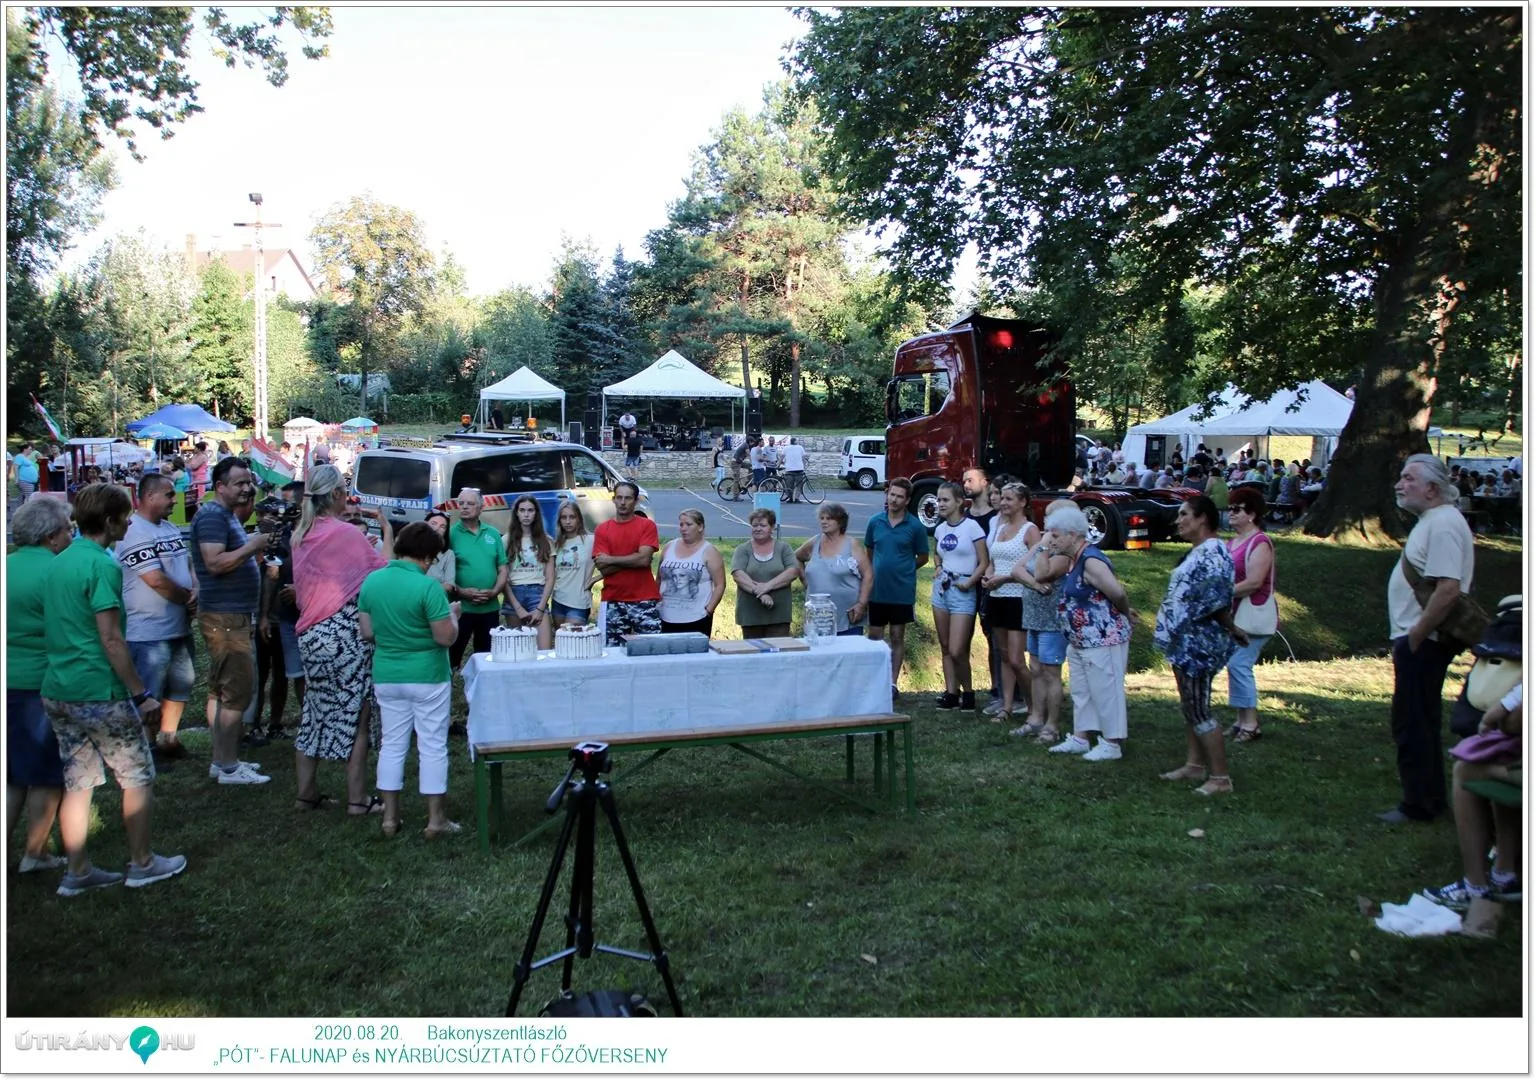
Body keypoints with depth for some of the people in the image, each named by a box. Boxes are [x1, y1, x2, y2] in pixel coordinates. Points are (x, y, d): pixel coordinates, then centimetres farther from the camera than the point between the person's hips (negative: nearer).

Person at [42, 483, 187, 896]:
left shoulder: (58, 562, 10)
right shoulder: (102, 564, -17)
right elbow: (110, 639, -19)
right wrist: (141, 694, -15)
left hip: (57, 691, 8)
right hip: (100, 693, -8)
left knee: (77, 782, 14)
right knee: (137, 778, 7)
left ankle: (77, 872, 20)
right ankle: (142, 863, 16)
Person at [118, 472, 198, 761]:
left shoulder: (170, 529, 12)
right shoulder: (135, 533, -18)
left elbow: (188, 564, 13)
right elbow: (157, 581, -22)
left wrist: (196, 592, -7)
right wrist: (189, 598, -9)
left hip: (179, 627, 10)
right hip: (149, 632, -9)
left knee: (181, 684, 19)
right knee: (147, 696, 0)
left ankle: (167, 738, 32)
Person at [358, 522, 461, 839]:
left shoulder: (371, 581, -1)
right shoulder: (428, 586, -19)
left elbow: (366, 633, 5)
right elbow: (446, 637, -19)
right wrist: (453, 615, 0)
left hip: (387, 676, 5)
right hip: (427, 677, -5)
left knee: (392, 744, 13)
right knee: (432, 746, 4)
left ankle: (390, 817, 18)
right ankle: (435, 820, 10)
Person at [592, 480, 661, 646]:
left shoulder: (647, 525, 2)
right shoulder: (602, 529, 6)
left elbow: (644, 559, -11)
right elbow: (603, 569, -3)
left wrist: (611, 560, -6)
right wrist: (634, 560, -9)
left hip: (645, 601, -1)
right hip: (613, 603, 2)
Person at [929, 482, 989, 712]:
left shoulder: (971, 527, -10)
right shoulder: (940, 529, 9)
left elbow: (984, 562, -10)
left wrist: (969, 582, -18)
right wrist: (938, 567, 9)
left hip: (962, 590, -7)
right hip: (941, 588, 7)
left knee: (957, 651, -9)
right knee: (945, 647, 10)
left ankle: (968, 692, 11)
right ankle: (951, 692, 18)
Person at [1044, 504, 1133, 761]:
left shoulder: (1091, 561, -21)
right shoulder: (1075, 560, 10)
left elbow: (1118, 593, -24)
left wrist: (1124, 616, -10)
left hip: (1102, 639, -11)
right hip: (1080, 641, 11)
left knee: (1105, 692, 0)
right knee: (1081, 691, 18)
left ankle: (1112, 744, 9)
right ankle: (1080, 738, 29)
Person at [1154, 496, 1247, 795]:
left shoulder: (1212, 552, -19)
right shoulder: (1198, 552, 13)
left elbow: (1216, 600, -26)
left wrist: (1231, 629, -13)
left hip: (1199, 644, -10)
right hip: (1187, 642, 10)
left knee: (1198, 709, -5)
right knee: (1190, 706, 16)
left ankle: (1220, 777, 3)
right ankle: (1194, 765, 27)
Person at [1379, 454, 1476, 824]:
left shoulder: (1443, 524, -20)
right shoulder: (1431, 520, 14)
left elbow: (1448, 589, -29)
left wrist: (1415, 637, -21)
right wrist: (1410, 638, 15)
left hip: (1422, 643, -11)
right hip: (1416, 639, 11)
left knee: (1412, 723, -2)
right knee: (1421, 720, 18)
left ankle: (1419, 804, 8)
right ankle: (1428, 794, 29)